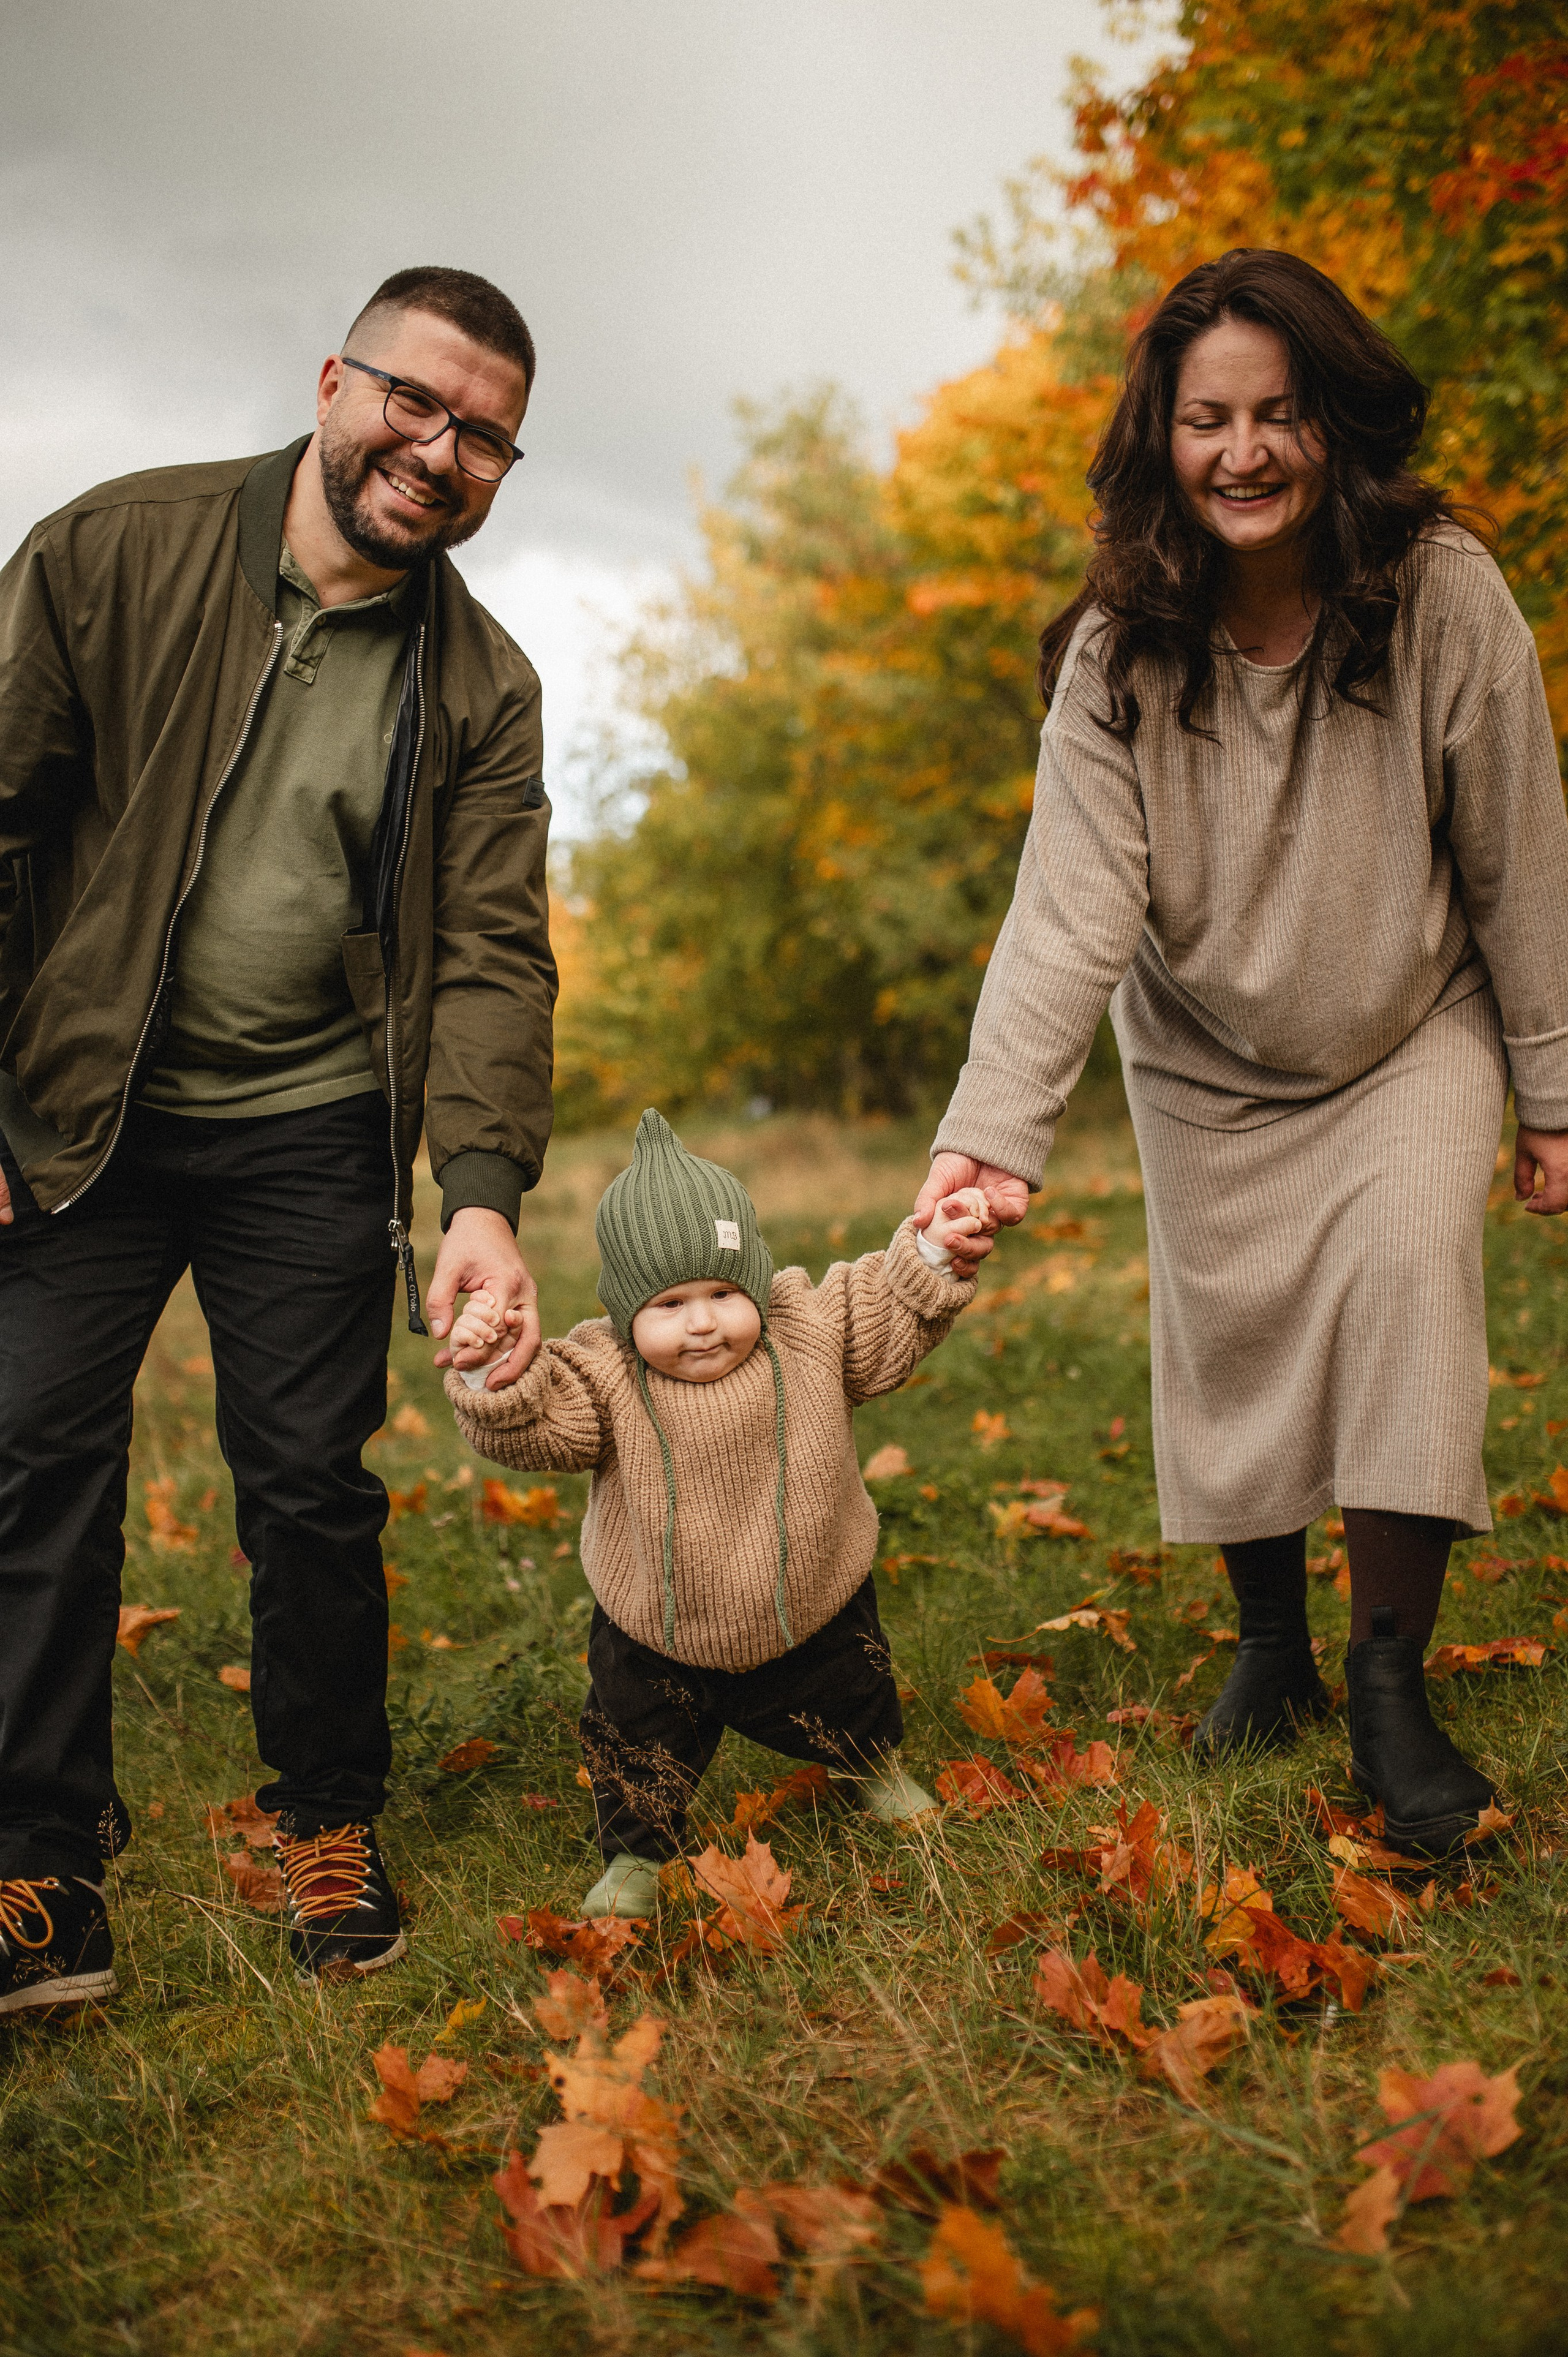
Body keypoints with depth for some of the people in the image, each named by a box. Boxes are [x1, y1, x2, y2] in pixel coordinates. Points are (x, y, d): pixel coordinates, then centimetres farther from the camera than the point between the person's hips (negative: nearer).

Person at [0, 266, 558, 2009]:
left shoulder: (483, 692, 0)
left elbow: (491, 953, -6)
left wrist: (483, 1191, -20)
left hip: (313, 1140, 1)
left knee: (311, 1484, 4)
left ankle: (330, 1822, 24)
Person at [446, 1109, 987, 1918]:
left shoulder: (811, 1331, -17)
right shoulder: (602, 1374, -22)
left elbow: (892, 1319, -6)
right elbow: (531, 1428, -29)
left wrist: (934, 1255, -21)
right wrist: (490, 1376, -47)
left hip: (811, 1616, 2)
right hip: (658, 1637, -1)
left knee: (852, 1709, 24)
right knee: (635, 1746, 9)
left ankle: (872, 1767, 58)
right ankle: (635, 1853, 37)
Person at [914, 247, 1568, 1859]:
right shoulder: (1119, 654, -19)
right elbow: (1070, 906, -27)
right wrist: (993, 1130, -39)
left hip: (1411, 1037, -1)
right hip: (1207, 1067, 2)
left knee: (1405, 1274, -19)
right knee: (1225, 1334, 3)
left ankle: (1391, 1681, -7)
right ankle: (1271, 1648, 25)